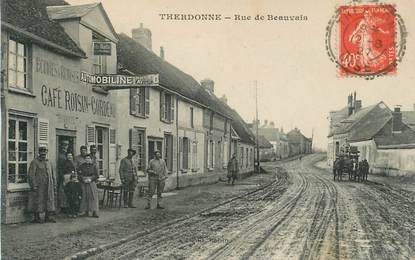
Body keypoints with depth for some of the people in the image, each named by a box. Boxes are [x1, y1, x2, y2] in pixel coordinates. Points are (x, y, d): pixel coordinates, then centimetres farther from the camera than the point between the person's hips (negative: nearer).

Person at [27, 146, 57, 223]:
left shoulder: (48, 162, 15)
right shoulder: (34, 162, -3)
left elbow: (53, 175, 19)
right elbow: (31, 175, -9)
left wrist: (54, 185, 12)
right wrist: (34, 186, -16)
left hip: (48, 187, 6)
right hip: (38, 186, -6)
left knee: (49, 201, 5)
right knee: (37, 202, -1)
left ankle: (48, 217, 13)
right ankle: (36, 218, 8)